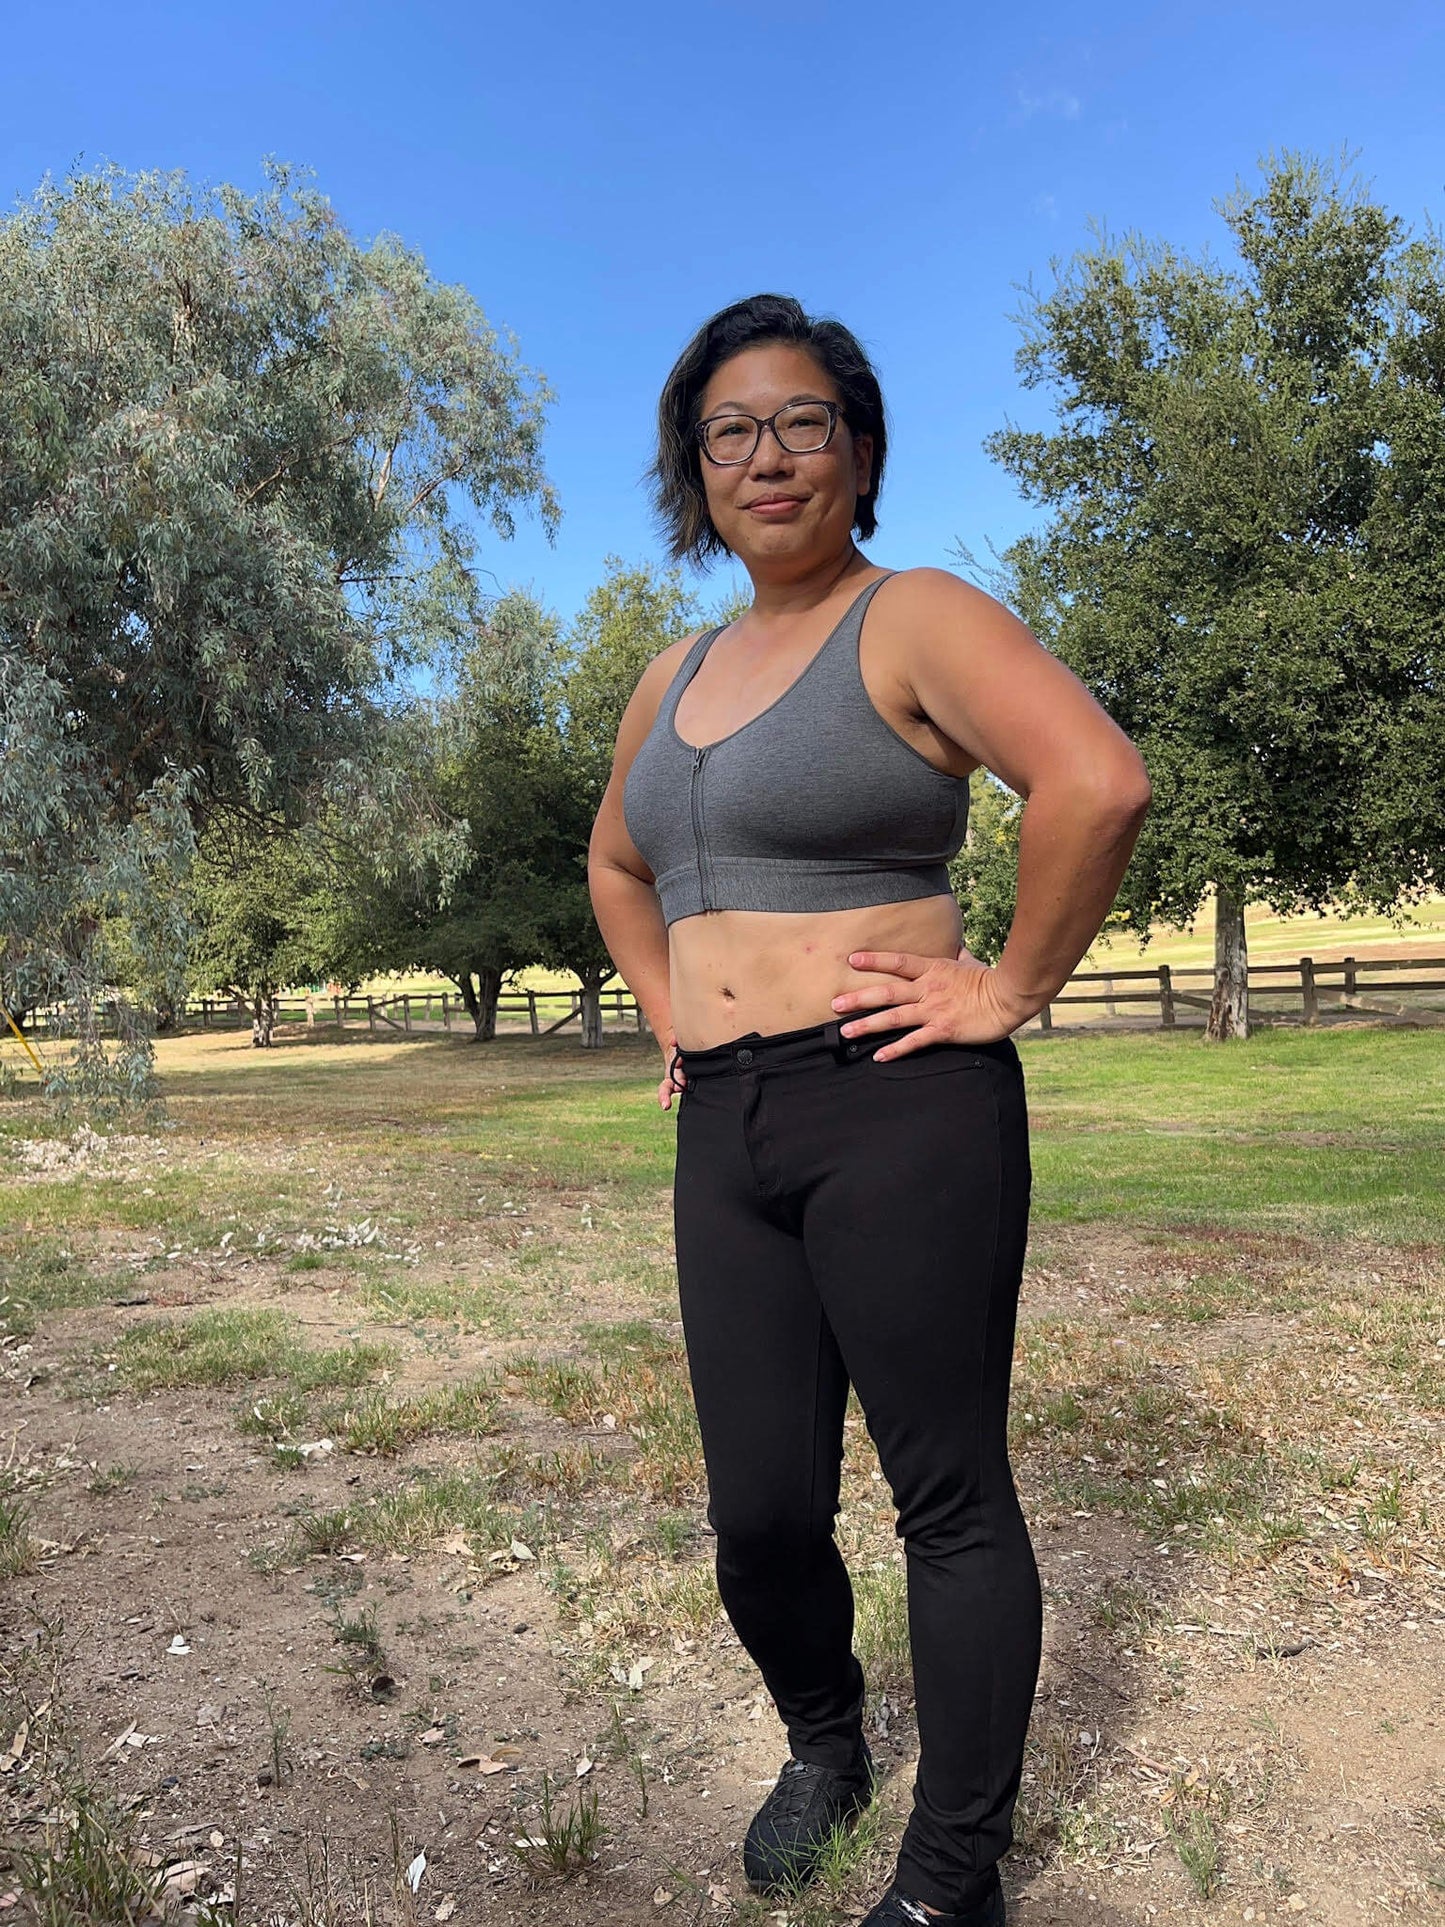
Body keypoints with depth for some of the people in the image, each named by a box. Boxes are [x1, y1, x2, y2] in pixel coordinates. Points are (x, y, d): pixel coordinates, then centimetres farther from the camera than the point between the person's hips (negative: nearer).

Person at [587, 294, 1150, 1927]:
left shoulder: (912, 622, -4)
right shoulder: (677, 676, 18)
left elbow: (1097, 781, -20)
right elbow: (616, 867, 31)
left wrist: (1011, 991, -15)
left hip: (899, 1114, -6)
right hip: (724, 1132, 7)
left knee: (949, 1498, 6)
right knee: (759, 1516, 11)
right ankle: (825, 1747, 41)